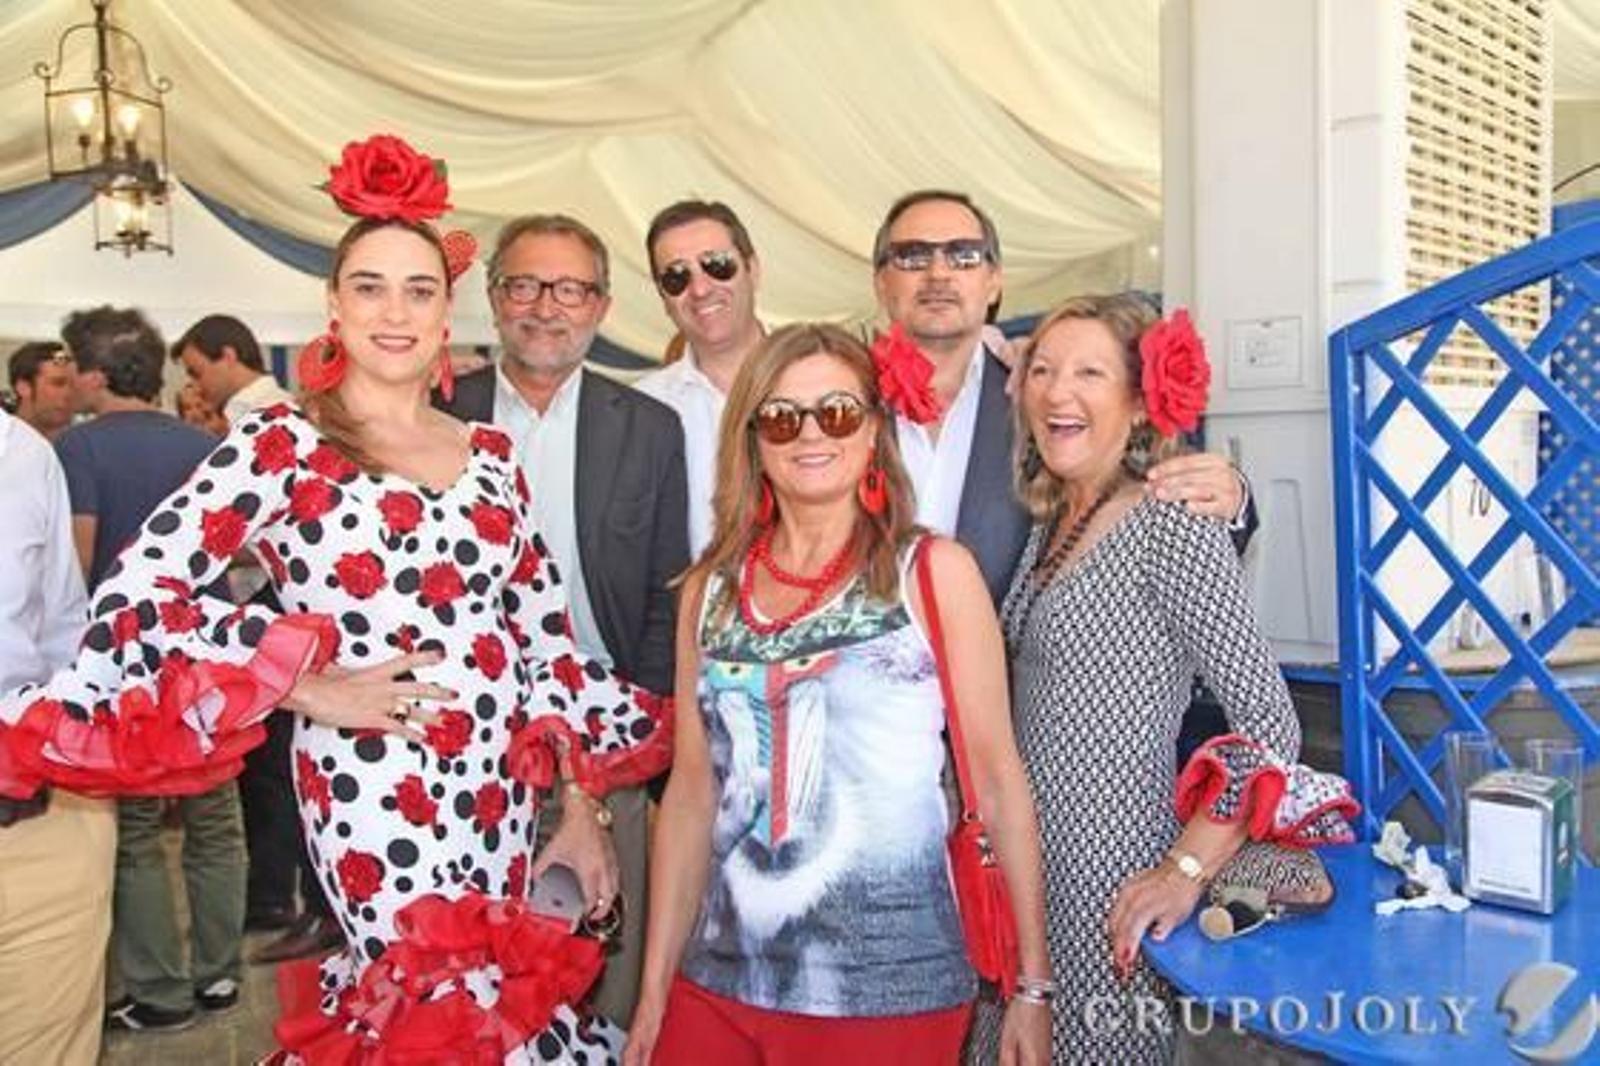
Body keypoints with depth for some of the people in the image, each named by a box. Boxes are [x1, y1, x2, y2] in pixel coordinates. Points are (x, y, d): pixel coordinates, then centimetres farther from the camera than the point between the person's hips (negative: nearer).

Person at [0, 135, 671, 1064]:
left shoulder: (489, 453, 9)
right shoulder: (282, 444, -5)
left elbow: (546, 632, 10)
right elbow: (131, 601, -12)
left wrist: (580, 809, 7)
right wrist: (307, 686, -13)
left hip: (505, 787, 5)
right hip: (374, 790, -5)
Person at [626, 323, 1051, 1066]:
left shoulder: (932, 572, -4)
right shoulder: (711, 588, 4)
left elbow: (996, 779, -4)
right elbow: (691, 792, 7)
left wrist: (1033, 986, -6)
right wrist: (654, 994, 7)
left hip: (891, 991, -2)